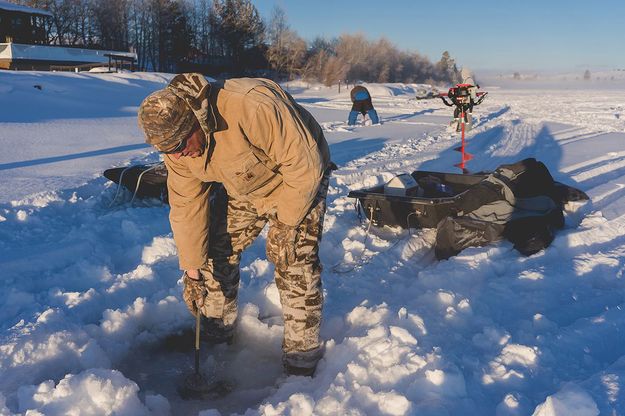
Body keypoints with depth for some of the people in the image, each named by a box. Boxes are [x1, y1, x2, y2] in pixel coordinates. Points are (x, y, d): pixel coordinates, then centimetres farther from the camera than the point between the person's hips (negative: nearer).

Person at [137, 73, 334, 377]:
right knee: (217, 248, 5)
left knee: (294, 262, -14)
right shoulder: (176, 141, -17)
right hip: (241, 188, 6)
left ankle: (301, 358, 3)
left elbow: (304, 165, -32)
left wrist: (287, 224, -26)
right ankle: (215, 332, 27)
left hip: (297, 178, -6)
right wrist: (191, 270, -9)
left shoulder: (253, 108, -40)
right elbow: (186, 206, -10)